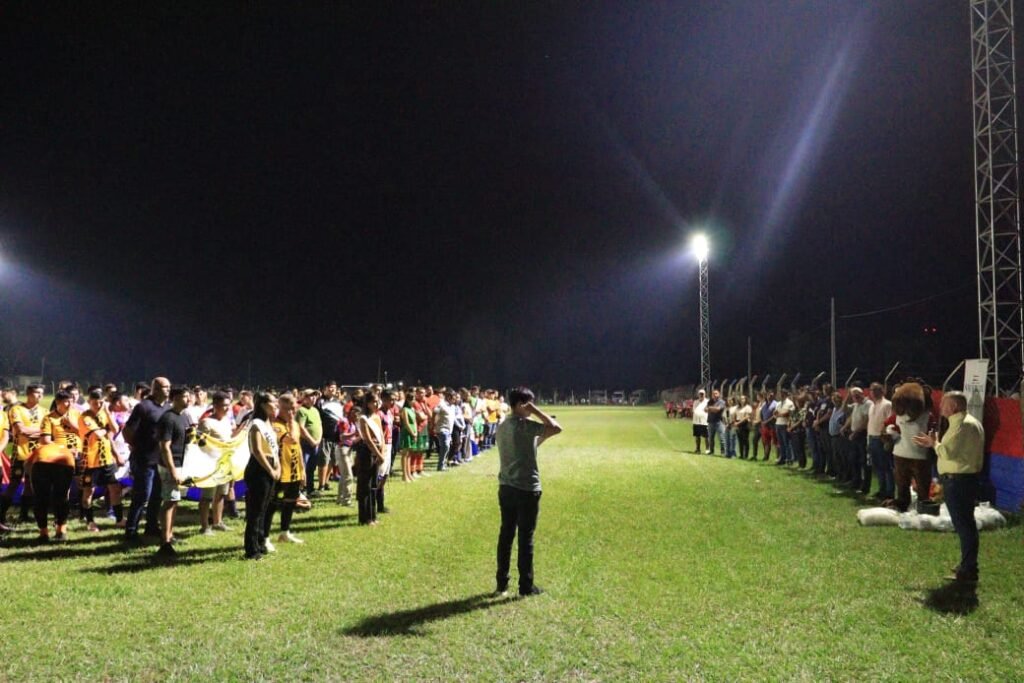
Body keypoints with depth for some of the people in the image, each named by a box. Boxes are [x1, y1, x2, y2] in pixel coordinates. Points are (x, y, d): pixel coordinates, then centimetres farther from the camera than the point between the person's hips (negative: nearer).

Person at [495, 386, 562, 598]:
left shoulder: (502, 428, 11)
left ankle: (502, 583, 19)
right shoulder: (525, 425, -15)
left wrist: (539, 440, 17)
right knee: (526, 537, 2)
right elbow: (556, 428, -20)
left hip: (506, 488, 7)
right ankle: (526, 586, 9)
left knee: (506, 535, 13)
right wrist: (536, 411, -11)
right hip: (526, 489, -7)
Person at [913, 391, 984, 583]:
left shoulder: (963, 425, -18)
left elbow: (948, 452, -24)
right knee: (965, 524, 17)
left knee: (963, 524, -6)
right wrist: (935, 443, 13)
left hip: (958, 481, -11)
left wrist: (935, 443, -6)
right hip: (963, 479, 11)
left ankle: (968, 571, -2)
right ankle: (967, 565, 27)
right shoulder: (967, 422, 16)